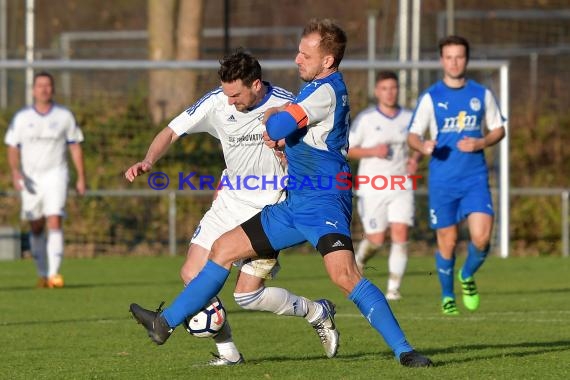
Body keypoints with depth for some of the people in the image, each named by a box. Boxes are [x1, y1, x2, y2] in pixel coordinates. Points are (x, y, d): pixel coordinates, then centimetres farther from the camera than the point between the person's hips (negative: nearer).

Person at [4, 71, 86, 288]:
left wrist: (81, 177, 5)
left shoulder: (64, 116, 3)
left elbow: (75, 147, 8)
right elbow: (12, 148, 3)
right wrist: (15, 172, -14)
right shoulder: (21, 118, 3)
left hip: (55, 175, -2)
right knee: (36, 228, 7)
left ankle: (54, 274, -23)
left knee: (55, 222, -17)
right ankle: (42, 274, 21)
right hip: (30, 178, 2)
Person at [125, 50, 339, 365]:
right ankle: (227, 353, 6)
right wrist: (148, 161, -20)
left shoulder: (286, 105, -17)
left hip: (270, 209, -5)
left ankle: (317, 312, 15)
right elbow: (172, 131, -2)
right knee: (192, 275, -6)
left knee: (247, 294, -9)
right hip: (230, 201, 5)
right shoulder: (217, 102, -8)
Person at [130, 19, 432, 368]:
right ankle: (165, 324, 22)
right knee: (224, 249, 12)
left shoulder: (327, 91, -15)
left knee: (344, 274, -28)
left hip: (323, 202, -10)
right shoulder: (318, 88, 16)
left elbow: (278, 126, -21)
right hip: (293, 205, 10)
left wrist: (270, 117, 3)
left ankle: (404, 350, -23)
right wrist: (277, 124, 13)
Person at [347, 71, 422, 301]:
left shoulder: (408, 118, 7)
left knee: (400, 235, -12)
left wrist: (415, 158, -2)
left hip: (401, 186, 2)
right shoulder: (365, 119, -3)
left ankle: (393, 288, -7)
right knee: (376, 240, -1)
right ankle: (359, 261, 34)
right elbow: (346, 149, -1)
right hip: (372, 187, -2)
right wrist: (372, 151, -17)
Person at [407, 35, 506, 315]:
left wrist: (481, 143, -7)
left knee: (481, 237, -14)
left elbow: (498, 130, 13)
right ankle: (447, 297, 23)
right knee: (447, 241, 3)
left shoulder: (482, 95, 5)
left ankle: (467, 276, 17)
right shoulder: (431, 98, -1)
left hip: (475, 179, 1)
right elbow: (413, 135, -1)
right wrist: (423, 146, -25)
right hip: (442, 181, -1)